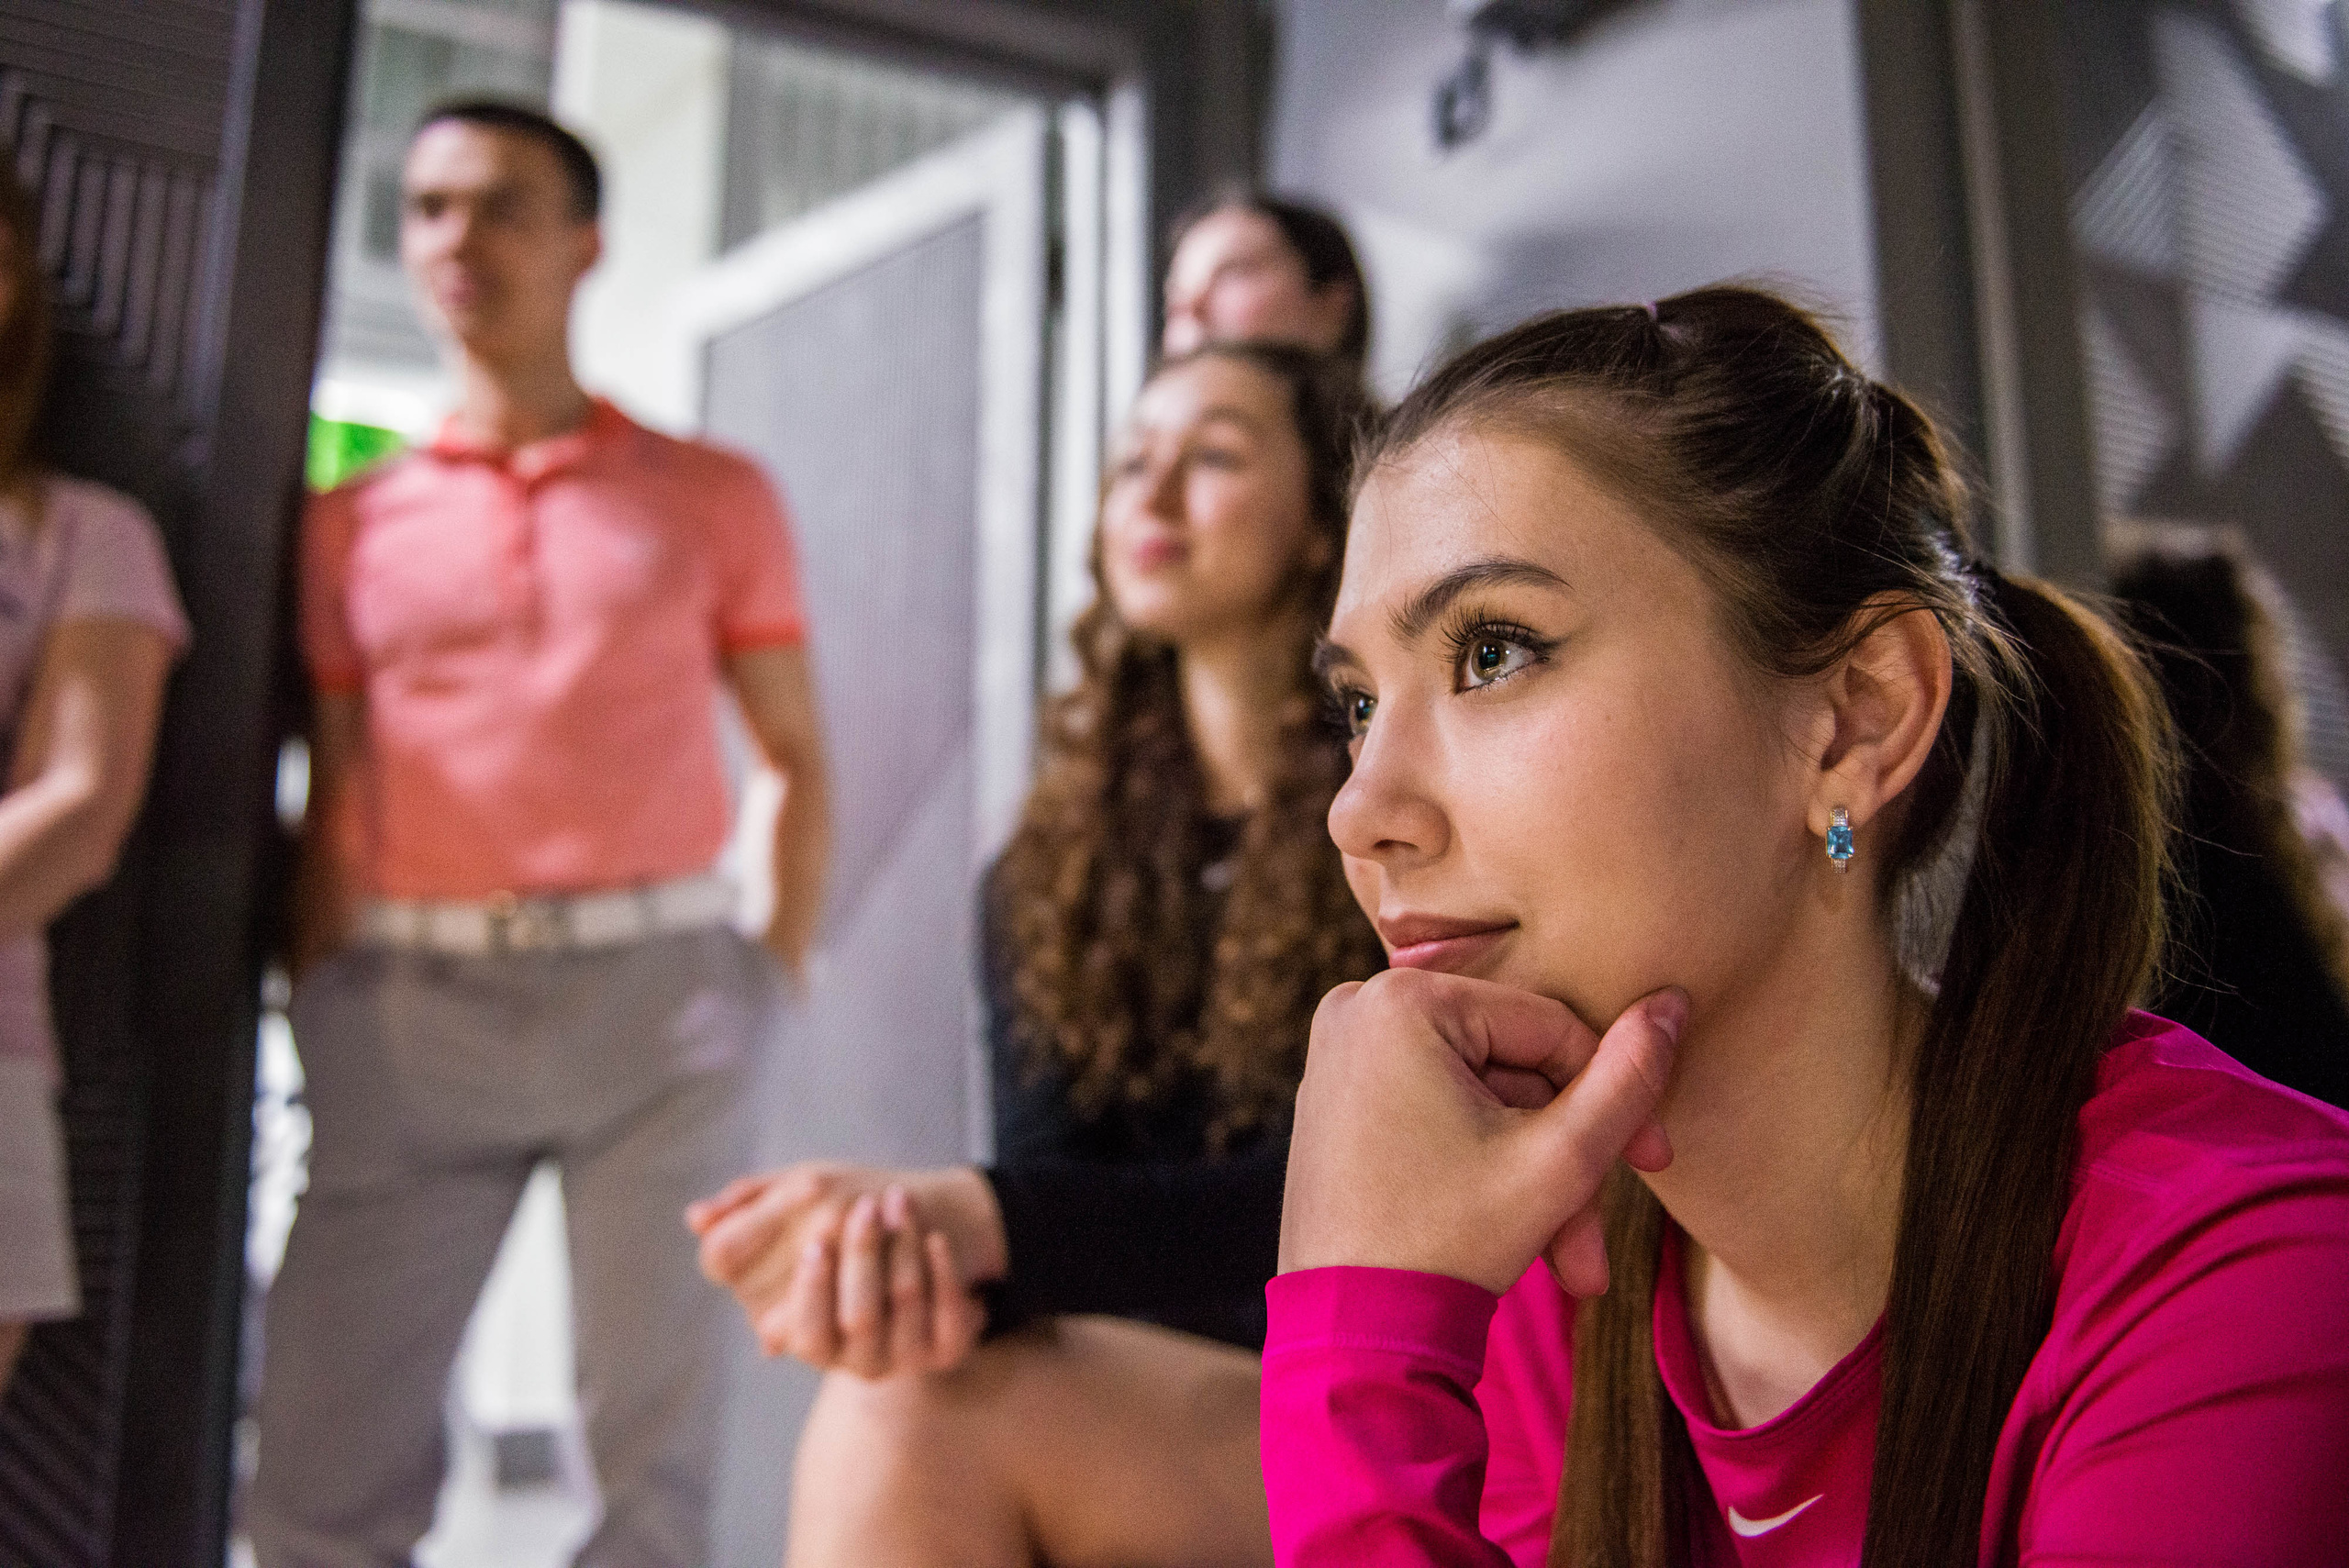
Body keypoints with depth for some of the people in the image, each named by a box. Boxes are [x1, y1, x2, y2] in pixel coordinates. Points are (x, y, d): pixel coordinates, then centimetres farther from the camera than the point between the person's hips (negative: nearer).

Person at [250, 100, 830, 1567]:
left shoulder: (713, 497, 9)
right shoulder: (351, 523, 13)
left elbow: (796, 756, 9)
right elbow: (329, 802, 12)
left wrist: (781, 965, 0)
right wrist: (317, 1011, 3)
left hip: (653, 982, -1)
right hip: (408, 998, 2)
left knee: (656, 1443, 4)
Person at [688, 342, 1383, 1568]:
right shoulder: (1048, 872, 8)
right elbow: (1045, 1170, -3)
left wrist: (977, 1213, -28)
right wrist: (915, 1247, -27)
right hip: (1146, 1402, 4)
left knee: (920, 1415, -28)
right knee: (891, 1425, -28)